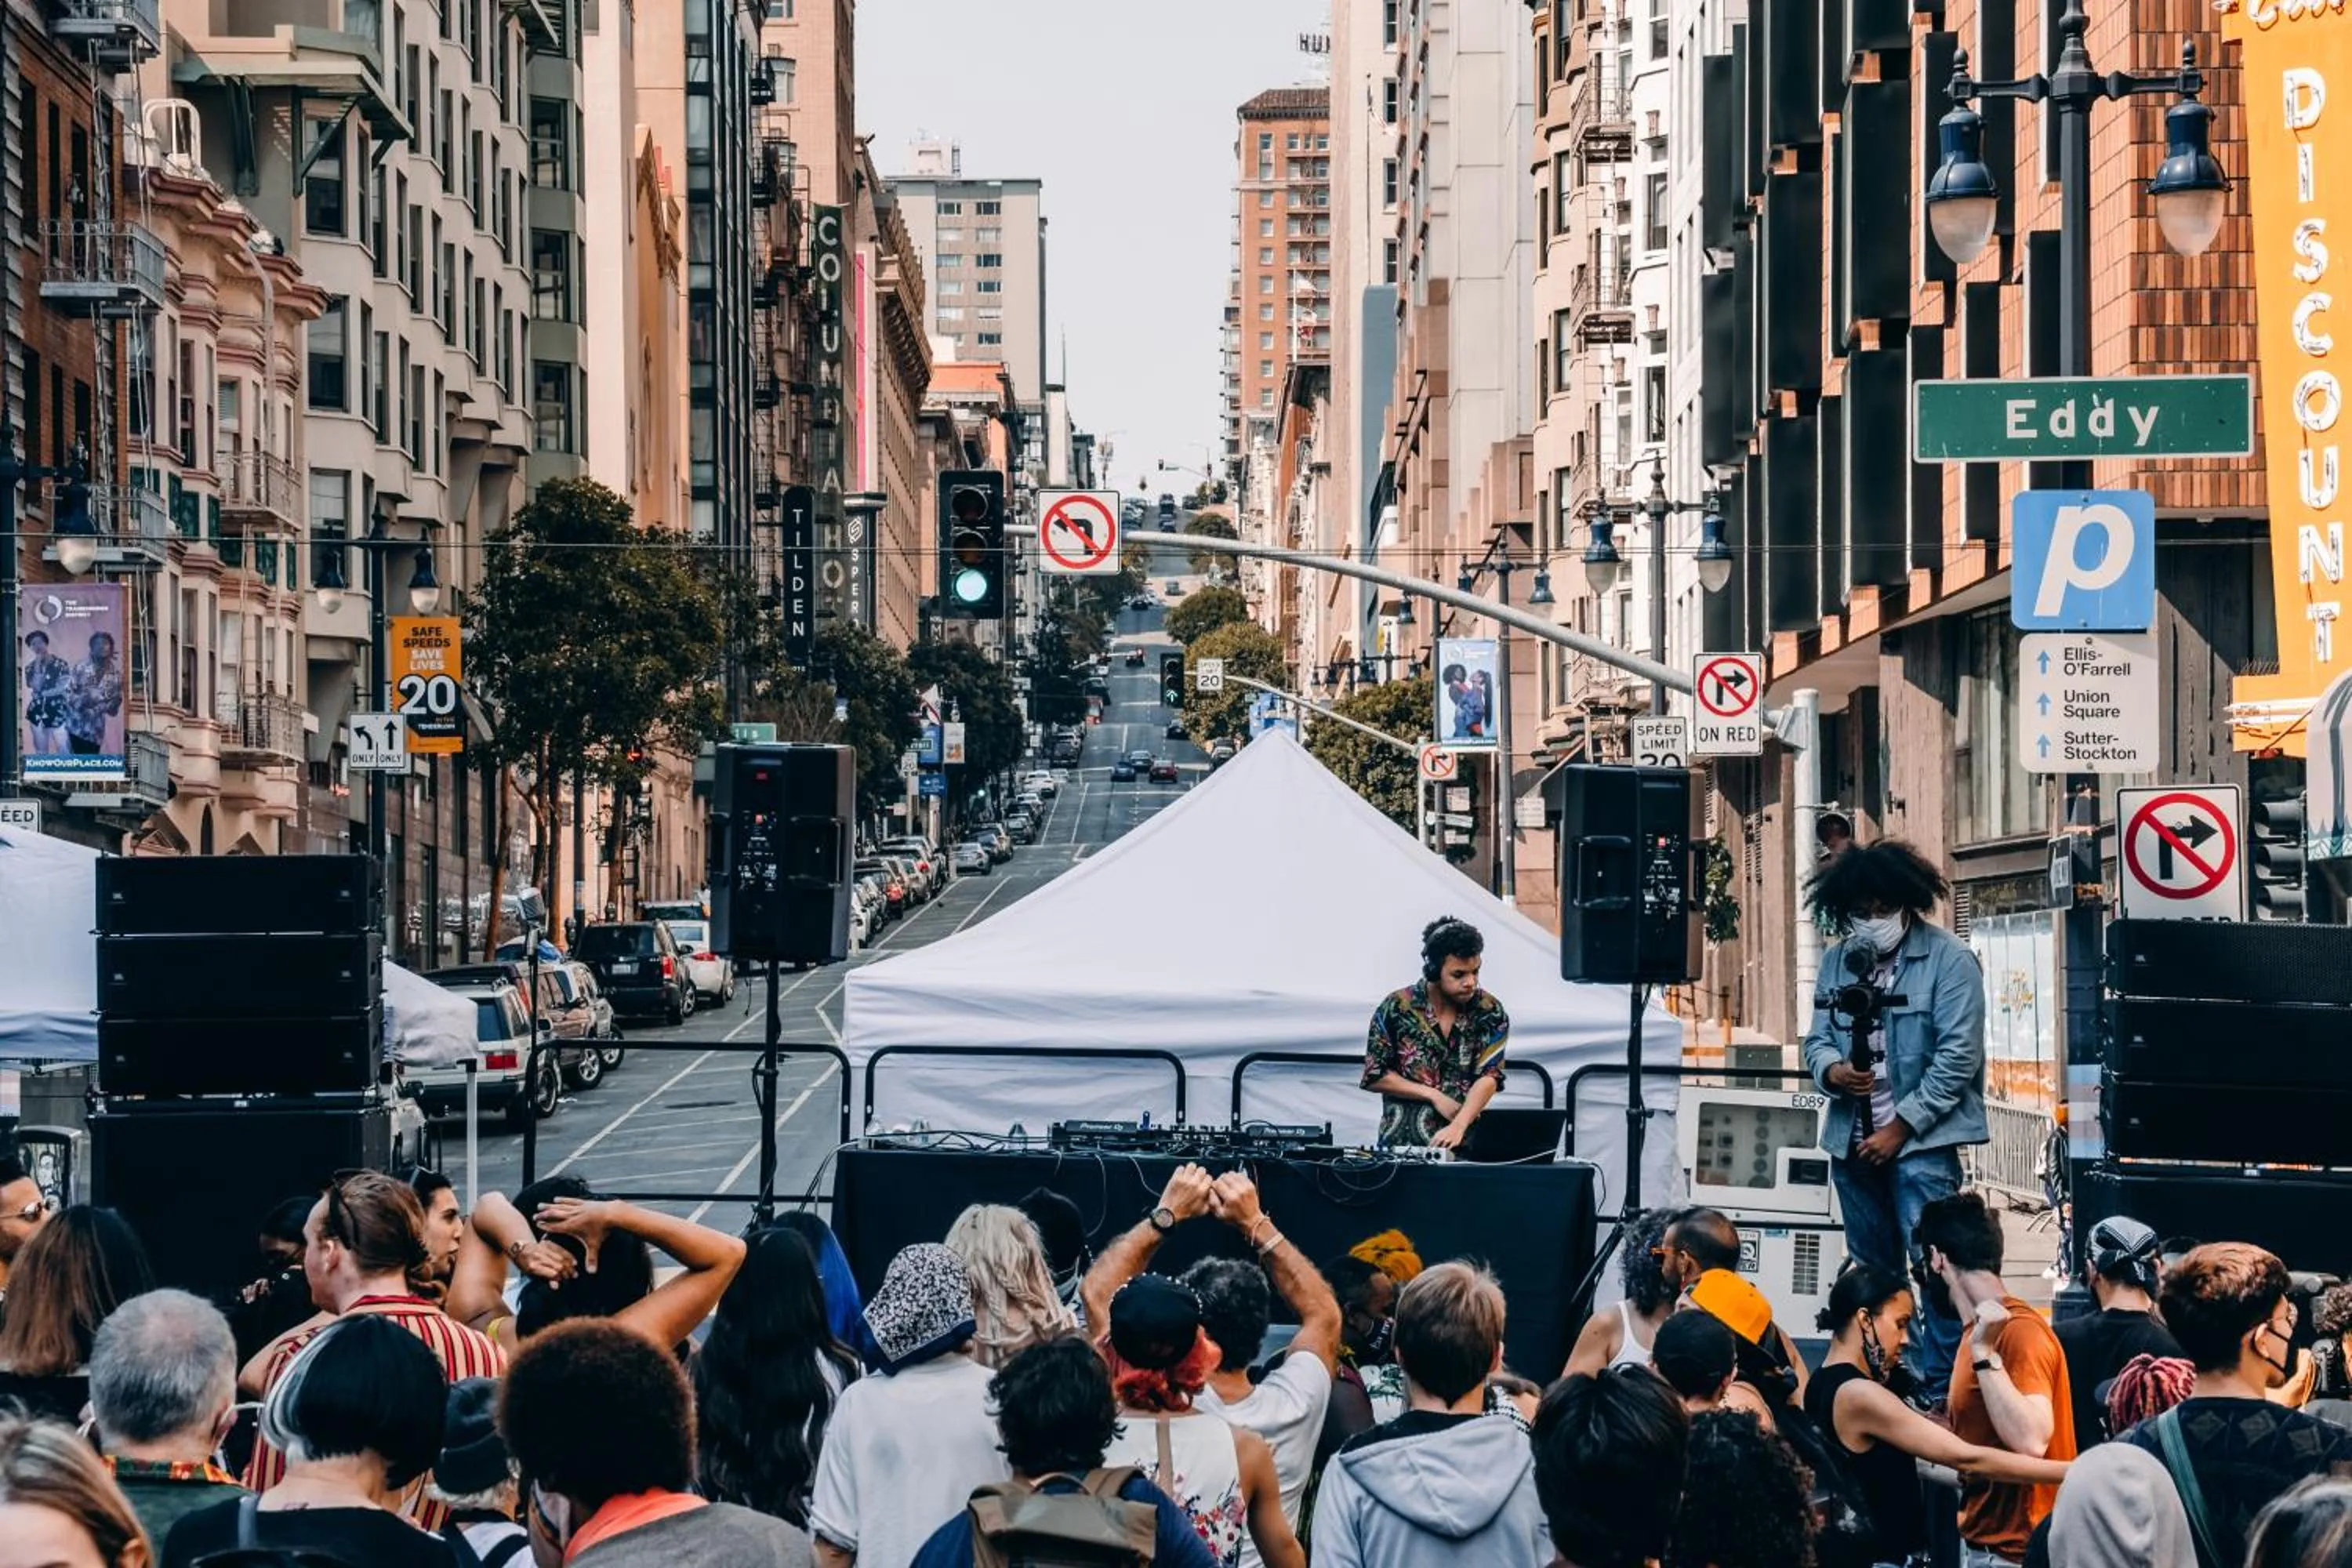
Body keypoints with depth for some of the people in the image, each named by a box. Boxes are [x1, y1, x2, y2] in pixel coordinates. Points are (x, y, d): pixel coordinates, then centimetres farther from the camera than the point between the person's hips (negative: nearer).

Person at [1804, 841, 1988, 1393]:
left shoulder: (1948, 959, -8)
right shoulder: (1838, 961, 9)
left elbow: (1958, 1055, -12)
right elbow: (1817, 1038, 13)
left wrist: (1901, 1126, -14)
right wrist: (1830, 1070, -13)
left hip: (1921, 1140, -6)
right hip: (1853, 1138, 6)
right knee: (1872, 1270, 14)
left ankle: (1941, 1386, -7)